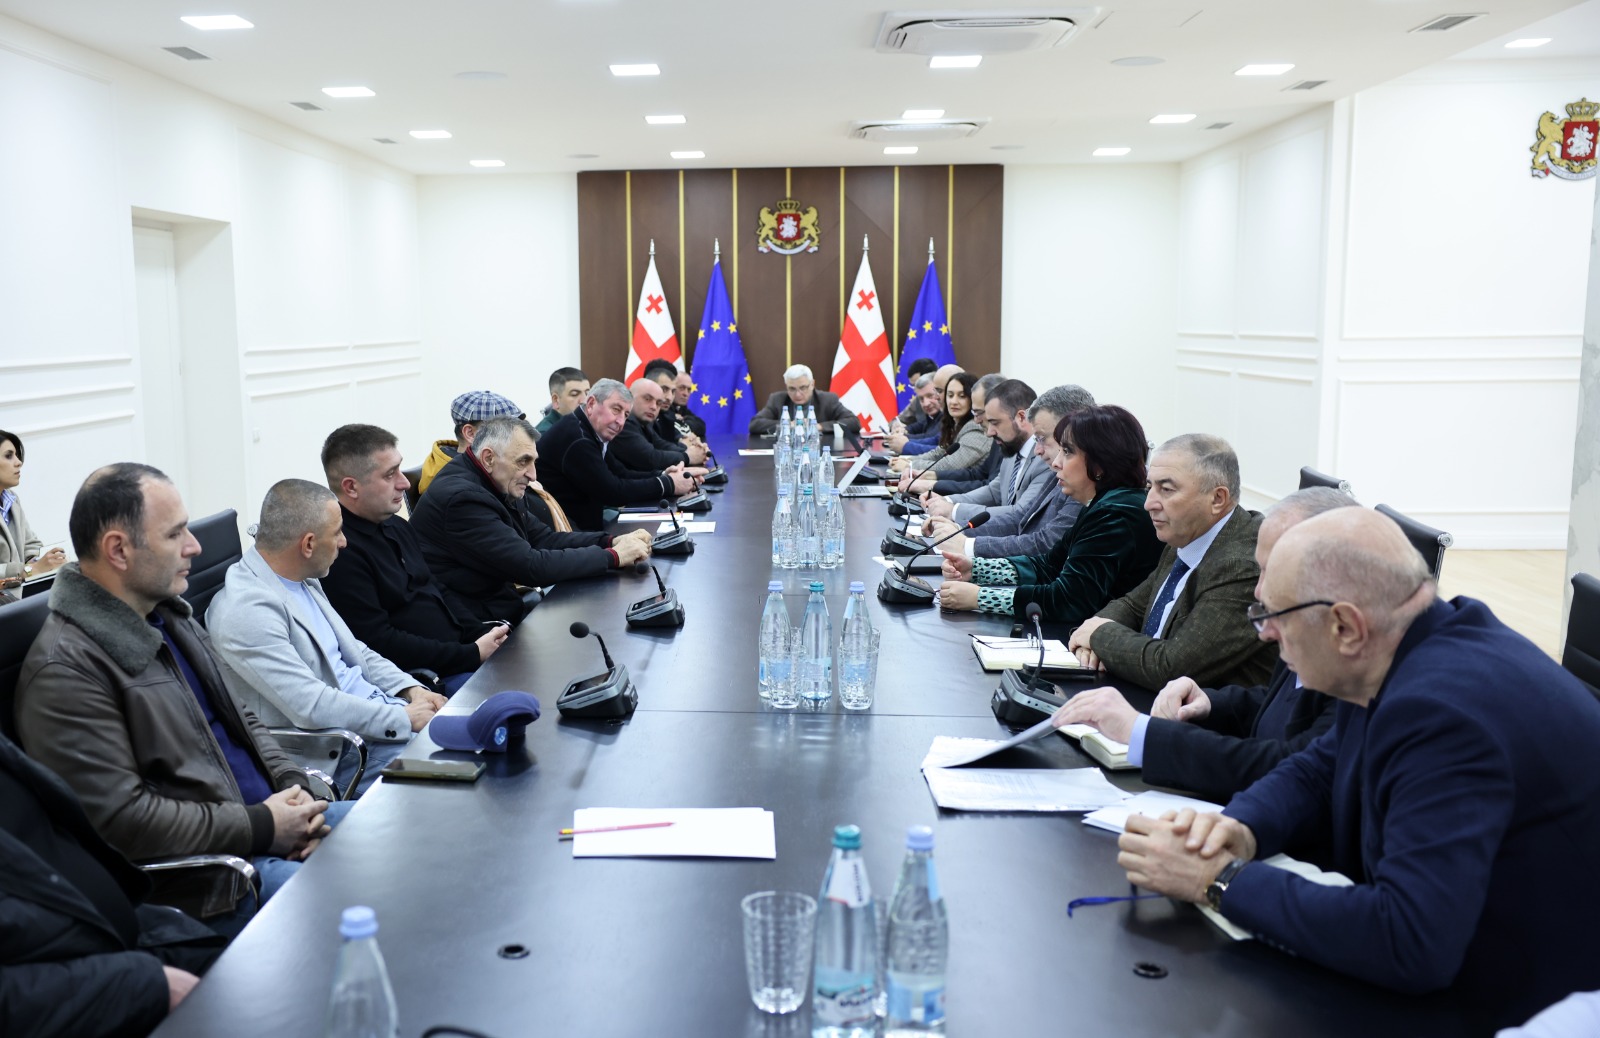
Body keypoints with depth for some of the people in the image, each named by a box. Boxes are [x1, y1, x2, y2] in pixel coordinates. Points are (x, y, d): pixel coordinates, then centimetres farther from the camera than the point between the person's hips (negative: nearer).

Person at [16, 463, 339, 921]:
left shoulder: (170, 616, 13)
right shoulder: (65, 672, -17)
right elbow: (120, 819, -21)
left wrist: (293, 785, 0)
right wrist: (262, 827, -17)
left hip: (272, 814, 9)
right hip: (206, 879, -9)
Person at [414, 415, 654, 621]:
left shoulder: (488, 486, 6)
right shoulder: (463, 499, -22)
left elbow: (543, 538, 8)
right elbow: (532, 567, -24)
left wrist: (611, 542, -6)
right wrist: (613, 556, -17)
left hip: (497, 607, 8)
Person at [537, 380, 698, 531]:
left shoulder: (590, 432, 8)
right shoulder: (575, 438, -19)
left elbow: (617, 476, 10)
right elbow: (612, 491, -19)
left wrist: (663, 476, -3)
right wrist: (668, 484, -12)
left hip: (584, 523, 9)